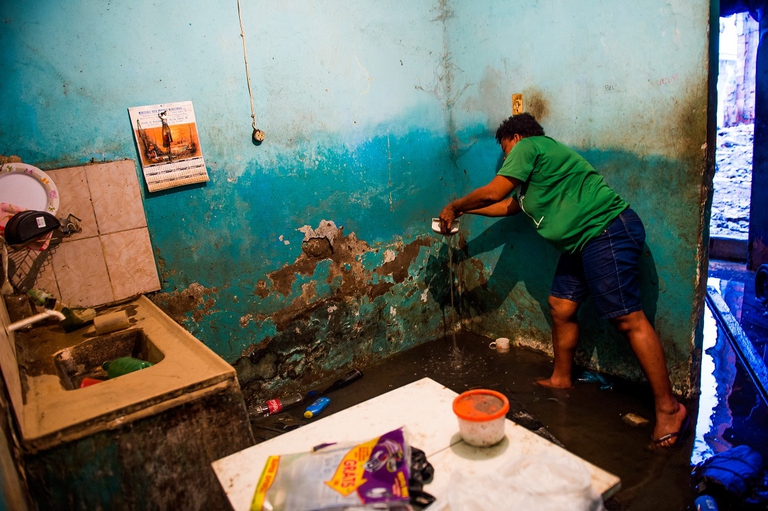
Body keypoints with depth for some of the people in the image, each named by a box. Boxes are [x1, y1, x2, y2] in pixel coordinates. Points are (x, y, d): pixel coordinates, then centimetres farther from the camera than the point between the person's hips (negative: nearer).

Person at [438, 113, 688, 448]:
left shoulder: (527, 146, -3)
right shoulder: (533, 168, 27)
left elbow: (492, 193, -9)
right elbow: (508, 205, 35)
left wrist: (454, 206, 7)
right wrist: (463, 213, 37)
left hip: (607, 231, -11)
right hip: (583, 242, 11)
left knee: (628, 319, -12)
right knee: (561, 307, 13)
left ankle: (668, 407, -7)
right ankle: (561, 379, 28)